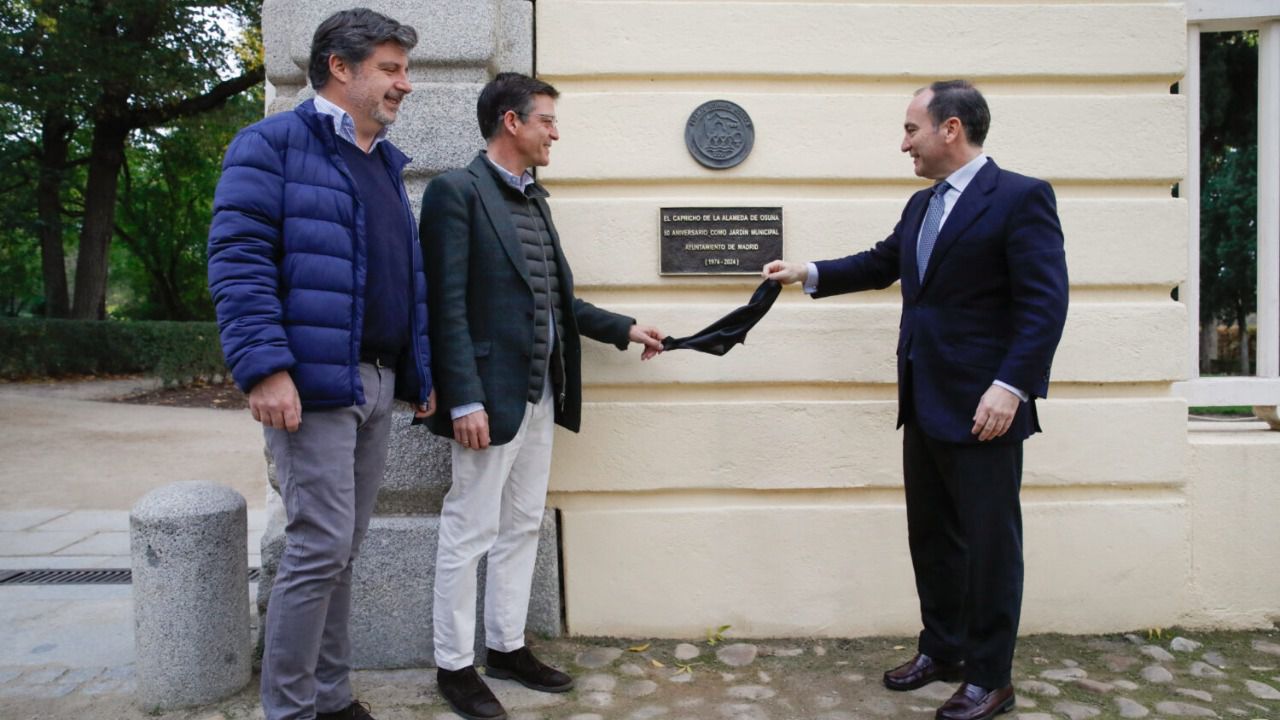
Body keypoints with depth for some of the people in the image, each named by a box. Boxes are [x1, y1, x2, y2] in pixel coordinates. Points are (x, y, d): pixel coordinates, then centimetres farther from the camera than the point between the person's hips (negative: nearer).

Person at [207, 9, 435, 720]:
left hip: (378, 385, 8)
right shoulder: (274, 144, -4)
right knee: (320, 547, -6)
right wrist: (266, 367, -21)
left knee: (342, 549, 13)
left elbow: (410, 276, 20)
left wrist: (421, 370, 16)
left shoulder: (386, 162, 20)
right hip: (314, 384, -7)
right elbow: (238, 260, -13)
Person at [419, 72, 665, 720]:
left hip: (540, 395, 9)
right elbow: (448, 305, -15)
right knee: (469, 531, 3)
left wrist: (624, 329, 17)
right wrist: (464, 400, -19)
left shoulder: (534, 199, 16)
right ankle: (454, 665, 18)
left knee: (522, 527, 15)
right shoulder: (456, 191, -9)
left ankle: (507, 647, 30)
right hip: (491, 396, -8)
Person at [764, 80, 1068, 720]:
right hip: (925, 404, 8)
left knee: (989, 542, 5)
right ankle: (942, 650, 33)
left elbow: (1045, 302, -17)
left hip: (983, 408, -8)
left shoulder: (1021, 198, -11)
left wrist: (1011, 386, -23)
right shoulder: (921, 206, 14)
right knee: (931, 535, 17)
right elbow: (881, 263, 26)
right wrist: (808, 274, 19)